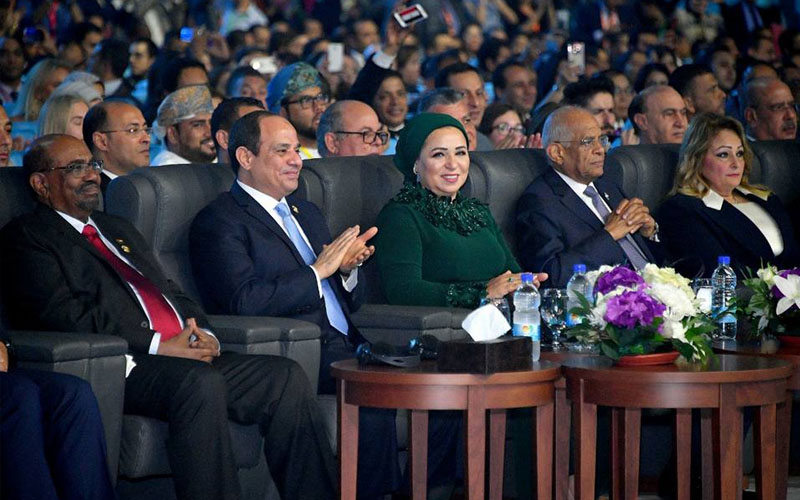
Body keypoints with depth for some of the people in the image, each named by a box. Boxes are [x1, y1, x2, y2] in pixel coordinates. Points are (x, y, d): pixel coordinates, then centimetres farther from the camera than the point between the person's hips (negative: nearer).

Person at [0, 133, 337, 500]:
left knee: (286, 376, -14)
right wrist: (157, 345, -14)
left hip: (184, 355, 8)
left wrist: (200, 331, 3)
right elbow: (64, 314, -9)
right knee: (201, 382, -37)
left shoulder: (119, 230, 31)